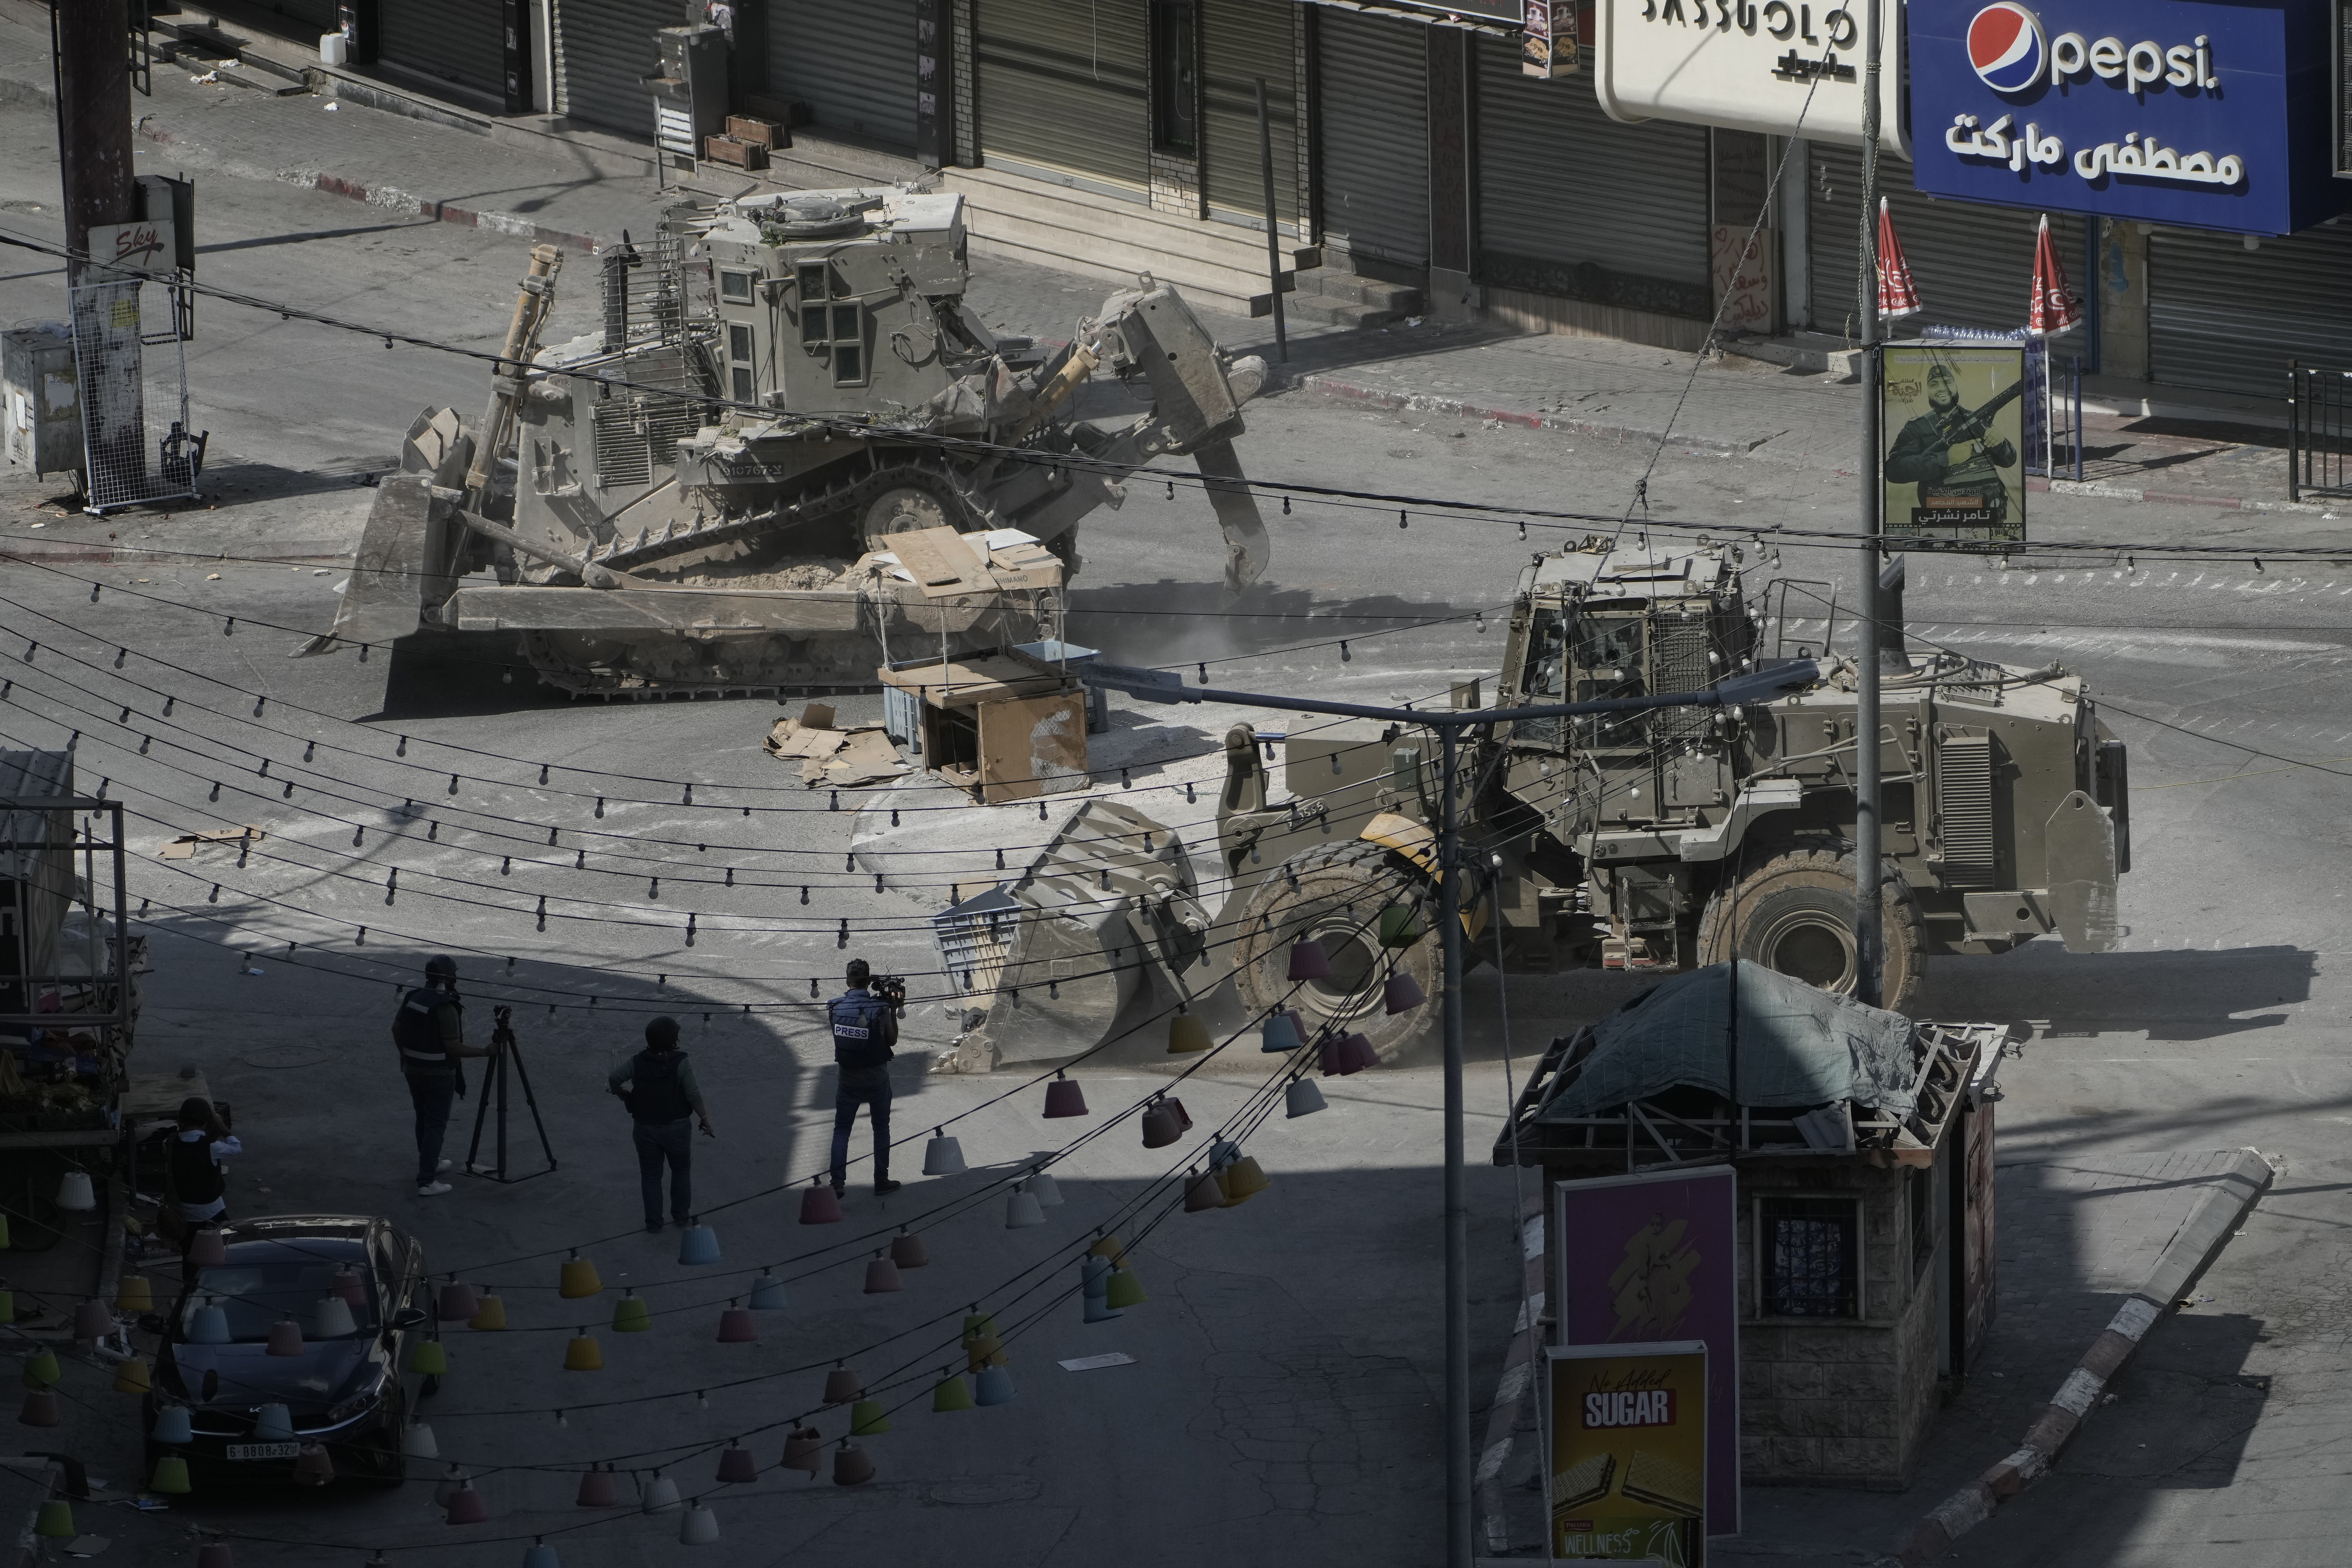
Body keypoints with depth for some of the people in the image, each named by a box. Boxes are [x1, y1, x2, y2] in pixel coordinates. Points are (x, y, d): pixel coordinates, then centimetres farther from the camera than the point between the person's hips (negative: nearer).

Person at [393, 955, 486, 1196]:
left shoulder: (412, 997, 0)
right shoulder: (445, 1007, -23)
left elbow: (397, 1029, 11)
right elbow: (453, 1047, -23)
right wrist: (484, 1052, -12)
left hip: (413, 1068, 8)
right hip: (439, 1074, -8)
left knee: (424, 1118, 24)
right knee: (436, 1125, -2)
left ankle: (430, 1163, 41)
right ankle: (427, 1182, -6)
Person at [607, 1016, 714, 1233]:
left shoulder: (637, 1062, -7)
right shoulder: (681, 1064, -15)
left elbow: (613, 1080, -12)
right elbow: (694, 1096, -19)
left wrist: (624, 1096, 8)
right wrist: (704, 1118, -6)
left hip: (646, 1129, 2)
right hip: (677, 1128, -2)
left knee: (651, 1176, 14)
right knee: (681, 1170, 21)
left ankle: (653, 1223, 15)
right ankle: (682, 1217, 25)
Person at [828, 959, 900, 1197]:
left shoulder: (834, 1008, -12)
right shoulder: (880, 1009, -18)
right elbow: (892, 1040, -5)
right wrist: (893, 1010, 3)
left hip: (848, 1079, 1)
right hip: (877, 1079, -1)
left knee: (841, 1131, 12)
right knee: (881, 1129, 15)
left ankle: (838, 1183, 3)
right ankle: (881, 1182, 19)